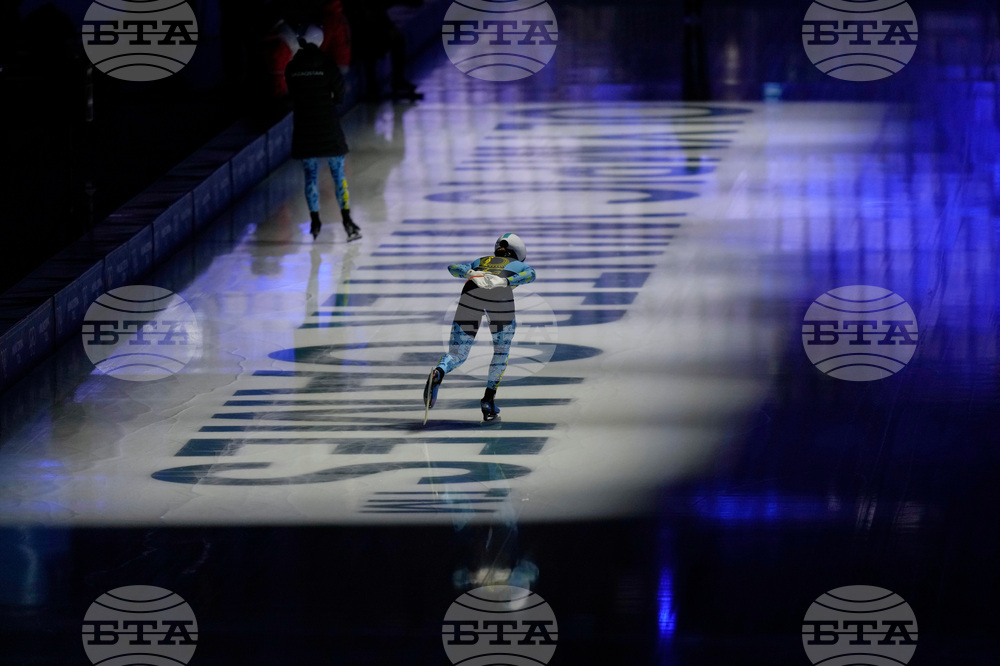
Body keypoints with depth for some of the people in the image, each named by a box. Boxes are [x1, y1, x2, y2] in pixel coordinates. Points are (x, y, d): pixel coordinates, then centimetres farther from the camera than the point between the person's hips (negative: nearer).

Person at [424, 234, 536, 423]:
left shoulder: (479, 262, 41)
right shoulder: (519, 265, 35)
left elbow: (453, 267, 22)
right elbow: (529, 274, 9)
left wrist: (471, 274, 4)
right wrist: (506, 282, -6)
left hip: (471, 292, 2)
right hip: (501, 296, -2)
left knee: (457, 355, 6)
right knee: (502, 351, 22)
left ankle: (437, 374, -27)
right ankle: (488, 400, 10)